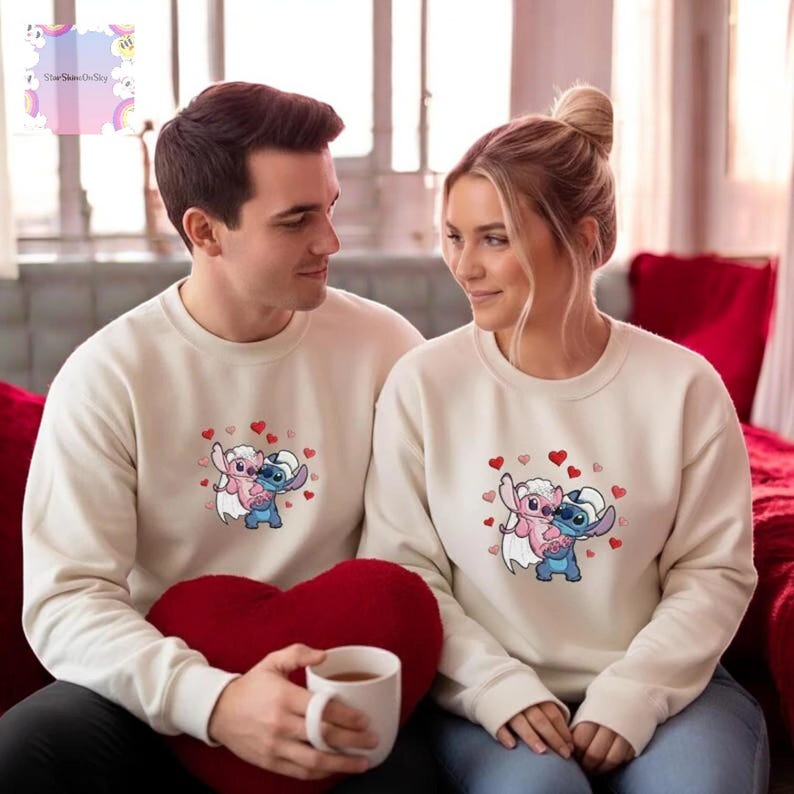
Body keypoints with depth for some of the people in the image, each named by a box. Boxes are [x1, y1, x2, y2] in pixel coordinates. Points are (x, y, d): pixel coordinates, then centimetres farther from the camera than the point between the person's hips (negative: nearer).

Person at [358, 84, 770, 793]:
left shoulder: (684, 385, -3)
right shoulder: (423, 383, -5)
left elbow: (713, 570, 0)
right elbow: (400, 566, -4)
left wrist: (631, 695, -12)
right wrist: (498, 685, -15)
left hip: (660, 685, 2)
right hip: (490, 696, -1)